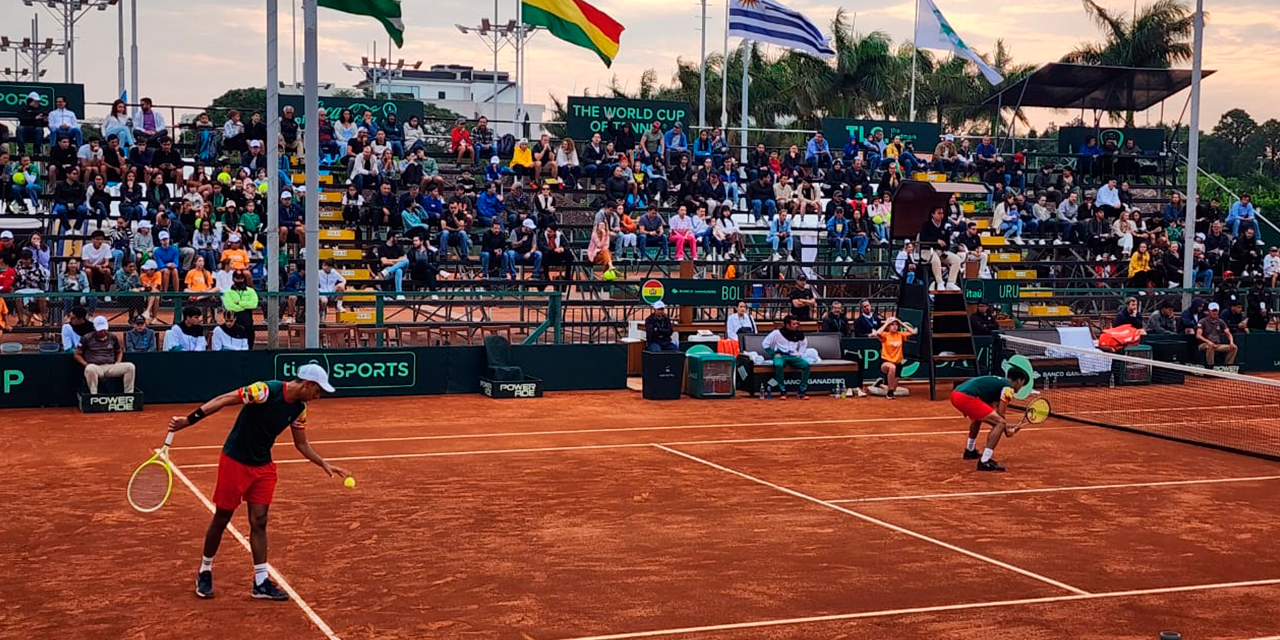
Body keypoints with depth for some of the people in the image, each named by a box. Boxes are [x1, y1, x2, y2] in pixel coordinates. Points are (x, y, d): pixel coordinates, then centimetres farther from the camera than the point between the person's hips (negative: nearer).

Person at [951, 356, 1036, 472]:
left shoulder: (998, 381, 28)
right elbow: (1000, 415, 0)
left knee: (978, 416, 40)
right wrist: (1006, 429, 16)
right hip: (967, 397, -10)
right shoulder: (1008, 388, 3)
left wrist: (1006, 427, 24)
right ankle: (985, 462, -17)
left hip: (956, 393, 10)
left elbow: (991, 415, 28)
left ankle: (970, 450, 53)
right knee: (1000, 424, -10)